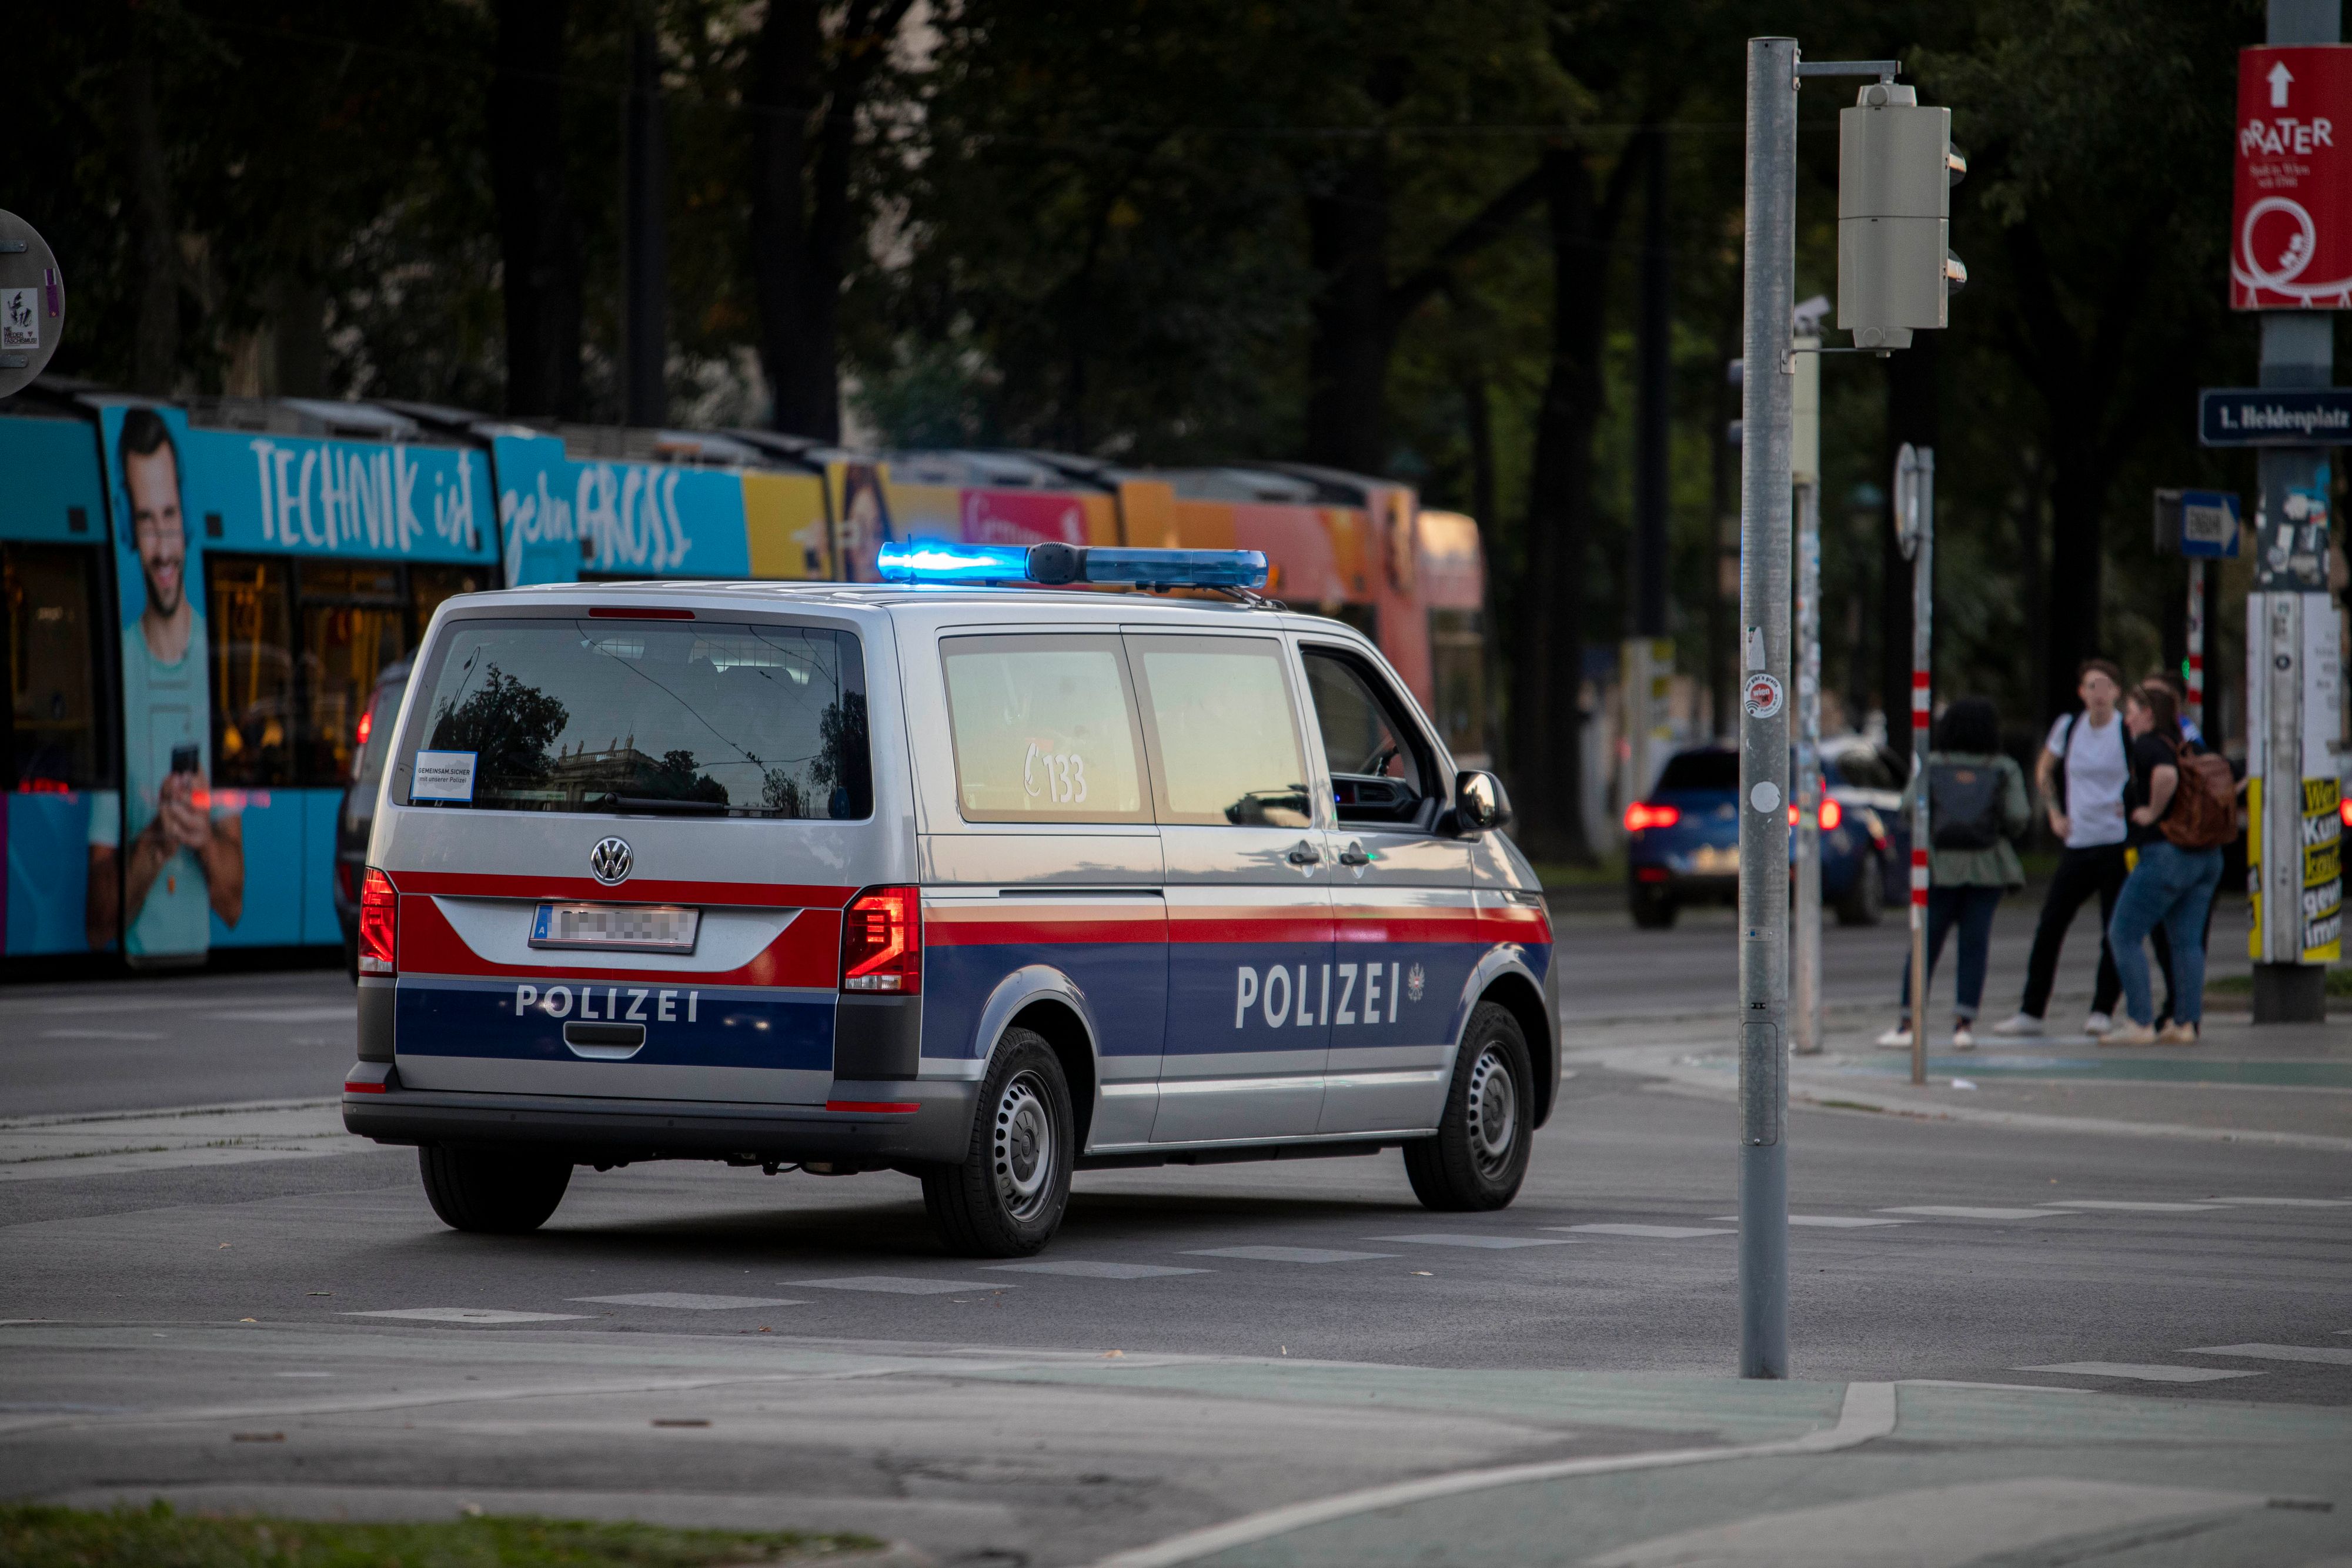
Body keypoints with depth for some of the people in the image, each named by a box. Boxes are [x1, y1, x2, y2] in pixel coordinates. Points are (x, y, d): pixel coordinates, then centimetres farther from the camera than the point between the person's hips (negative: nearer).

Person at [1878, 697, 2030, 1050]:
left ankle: (1908, 1025, 2)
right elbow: (2017, 818, -5)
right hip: (1988, 864, 0)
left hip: (1942, 863, 0)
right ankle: (1964, 1024, -5)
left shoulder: (1932, 765, 3)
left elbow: (1910, 809, -5)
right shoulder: (2004, 769, 2)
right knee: (1975, 942, 3)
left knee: (1925, 942, 4)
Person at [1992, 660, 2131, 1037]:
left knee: (2114, 932, -3)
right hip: (2077, 844, 3)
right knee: (2049, 928, 1)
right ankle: (2031, 1012, 6)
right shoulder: (2068, 727, 5)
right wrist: (2055, 813, 13)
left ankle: (2102, 1011, 5)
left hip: (2118, 842, -3)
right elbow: (2043, 769, 22)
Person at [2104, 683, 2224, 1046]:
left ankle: (2142, 1024, -6)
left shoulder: (2147, 745, -10)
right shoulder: (2183, 746, 16)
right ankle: (2186, 1023, 6)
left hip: (2165, 853, -8)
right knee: (2187, 940, 10)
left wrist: (2153, 812, -16)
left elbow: (2166, 775, -30)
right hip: (2207, 858, 8)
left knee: (2123, 935, -1)